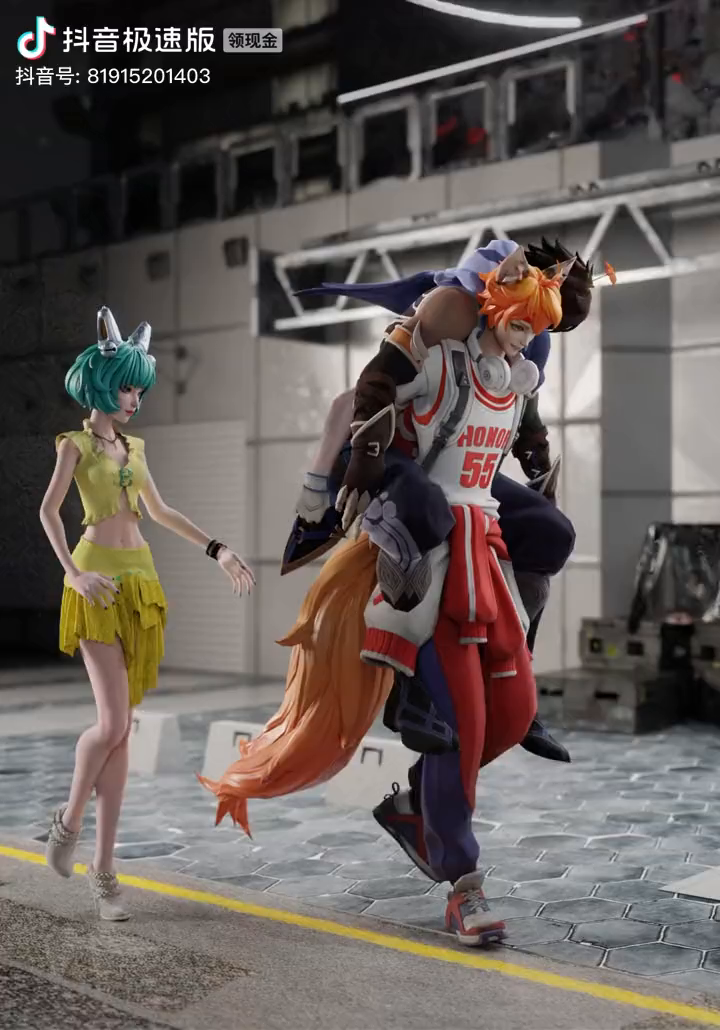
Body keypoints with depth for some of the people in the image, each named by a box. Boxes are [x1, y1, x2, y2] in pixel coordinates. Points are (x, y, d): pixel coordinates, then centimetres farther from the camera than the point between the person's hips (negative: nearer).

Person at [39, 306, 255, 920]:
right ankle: (71, 817, 16)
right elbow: (49, 511, -8)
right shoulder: (76, 444, 1)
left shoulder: (131, 446, 17)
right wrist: (73, 572, -19)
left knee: (122, 730, 2)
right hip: (99, 581, -6)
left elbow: (160, 511, 24)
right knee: (114, 723, -14)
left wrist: (217, 550, 21)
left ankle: (103, 870, 7)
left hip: (141, 580, 6)